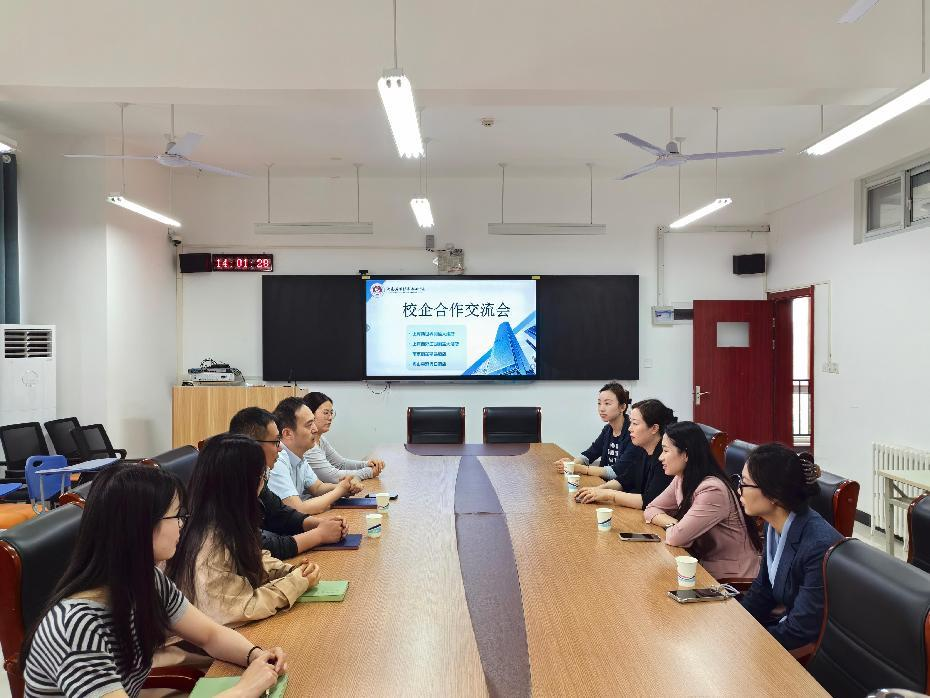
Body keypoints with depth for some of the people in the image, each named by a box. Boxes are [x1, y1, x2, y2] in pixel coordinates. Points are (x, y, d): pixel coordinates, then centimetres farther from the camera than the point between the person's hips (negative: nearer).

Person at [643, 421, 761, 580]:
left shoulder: (713, 490, -26)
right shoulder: (681, 480, 0)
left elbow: (675, 538, -26)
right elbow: (651, 510, 6)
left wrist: (671, 525, -5)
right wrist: (673, 523, -13)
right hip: (705, 567, 7)